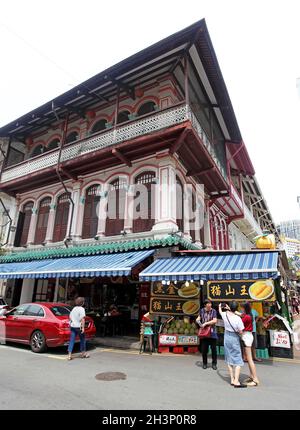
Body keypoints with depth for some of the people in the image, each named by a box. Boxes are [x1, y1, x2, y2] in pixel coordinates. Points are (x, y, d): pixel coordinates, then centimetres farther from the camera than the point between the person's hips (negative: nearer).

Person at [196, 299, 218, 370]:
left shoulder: (213, 311, -6)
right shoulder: (202, 310, 3)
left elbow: (215, 321, -16)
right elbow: (199, 318, 20)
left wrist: (205, 323, -17)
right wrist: (198, 320, -2)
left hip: (212, 333, -2)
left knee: (214, 349, 3)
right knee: (204, 349, 8)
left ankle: (214, 363, 20)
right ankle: (204, 363, 24)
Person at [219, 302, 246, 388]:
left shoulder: (225, 315, -8)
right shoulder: (238, 318, -22)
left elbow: (220, 311, 16)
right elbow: (240, 332, -16)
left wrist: (220, 306, 37)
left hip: (227, 338, 5)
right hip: (234, 339, -5)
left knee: (229, 359, 16)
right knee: (238, 361, 4)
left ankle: (232, 380, 24)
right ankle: (236, 382, 2)